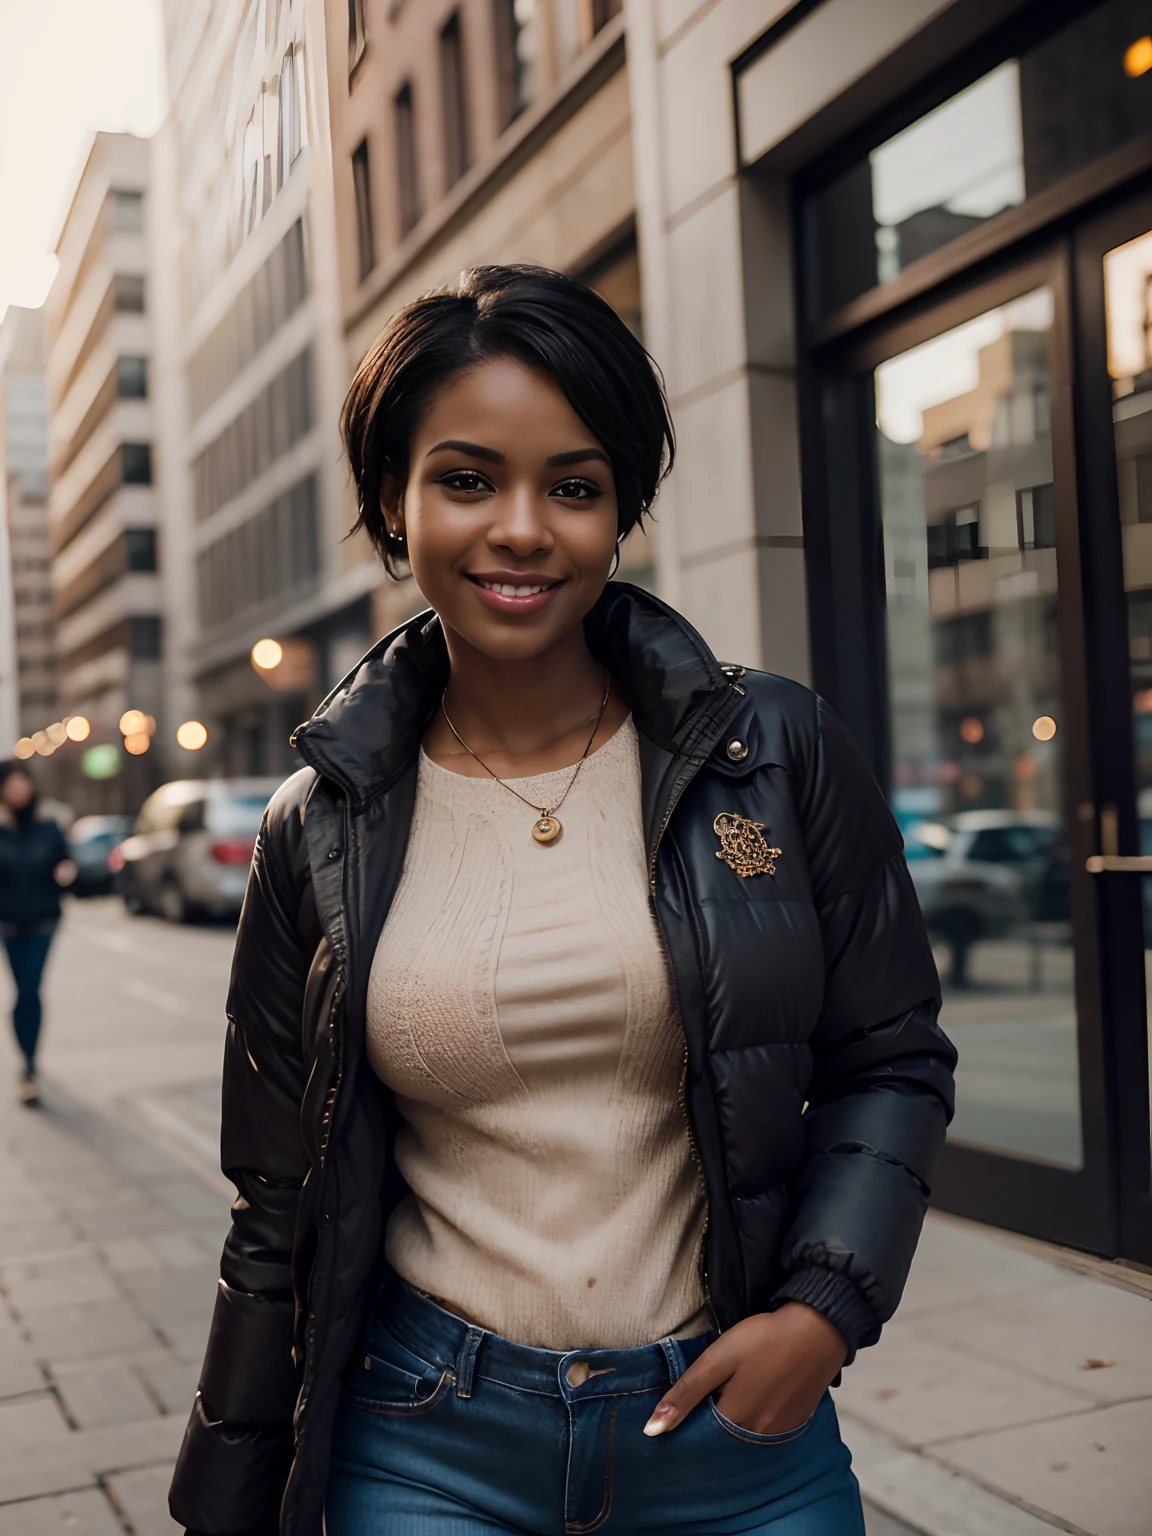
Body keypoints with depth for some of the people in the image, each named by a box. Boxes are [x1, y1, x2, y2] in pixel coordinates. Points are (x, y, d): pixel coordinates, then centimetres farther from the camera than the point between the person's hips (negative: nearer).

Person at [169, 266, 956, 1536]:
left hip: (740, 1426, 1)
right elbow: (280, 1206, 3)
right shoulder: (321, 829, -3)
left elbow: (891, 1060, 2)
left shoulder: (777, 754, -6)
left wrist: (825, 1307, -11)